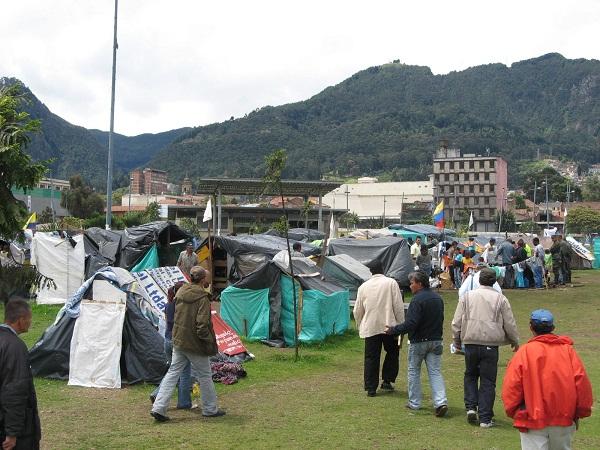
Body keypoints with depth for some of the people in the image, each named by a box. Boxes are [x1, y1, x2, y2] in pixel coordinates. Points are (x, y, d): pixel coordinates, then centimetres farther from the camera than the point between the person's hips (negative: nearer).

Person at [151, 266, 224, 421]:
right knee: (205, 375, 10)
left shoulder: (180, 292, 3)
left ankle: (158, 407, 4)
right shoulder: (202, 298, -19)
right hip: (195, 344, -6)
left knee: (173, 373, 10)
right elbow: (202, 325, -22)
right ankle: (210, 409, 23)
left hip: (178, 341, 6)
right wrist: (210, 341, -9)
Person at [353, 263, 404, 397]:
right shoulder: (391, 283, -2)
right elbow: (398, 306, -5)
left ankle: (371, 388, 7)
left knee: (371, 358, 6)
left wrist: (359, 326, 24)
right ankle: (387, 381, 14)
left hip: (370, 328, 2)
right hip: (389, 326, -2)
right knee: (392, 353, 18)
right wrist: (401, 324, 2)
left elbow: (357, 311, 11)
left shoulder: (363, 286, 6)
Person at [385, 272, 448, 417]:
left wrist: (393, 330, -14)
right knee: (435, 372, 5)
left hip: (419, 341, -6)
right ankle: (441, 402, -9)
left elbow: (410, 324, -22)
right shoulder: (438, 298, 9)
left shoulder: (417, 300, -18)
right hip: (436, 341, 6)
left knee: (414, 371, 10)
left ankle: (414, 402, 17)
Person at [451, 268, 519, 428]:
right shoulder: (500, 299, 1)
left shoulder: (467, 296, 3)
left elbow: (457, 322, 4)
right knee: (488, 381, 5)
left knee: (470, 375, 21)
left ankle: (471, 407, 7)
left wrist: (457, 340, 17)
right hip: (491, 344, -1)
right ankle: (485, 418, 6)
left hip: (470, 343, 1)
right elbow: (510, 324, 6)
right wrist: (515, 342, 21)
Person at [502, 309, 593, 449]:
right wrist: (580, 412, 11)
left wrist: (513, 412, 6)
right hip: (564, 419, 3)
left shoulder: (524, 352, -7)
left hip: (533, 420, -3)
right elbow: (582, 383, -1)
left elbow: (512, 385, -9)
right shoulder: (568, 350, 0)